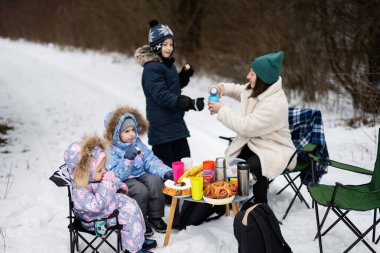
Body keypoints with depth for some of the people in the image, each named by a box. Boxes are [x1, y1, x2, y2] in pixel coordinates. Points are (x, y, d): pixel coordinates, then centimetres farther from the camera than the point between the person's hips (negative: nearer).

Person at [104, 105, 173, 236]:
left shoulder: (137, 143, 4)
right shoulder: (111, 151, -16)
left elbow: (150, 159, 1)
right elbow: (117, 175, -24)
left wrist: (166, 171, -15)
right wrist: (127, 158, -37)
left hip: (140, 174, 6)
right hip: (124, 181, -6)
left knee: (156, 181, -22)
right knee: (141, 190, -31)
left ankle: (155, 217, -5)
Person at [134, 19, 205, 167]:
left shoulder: (168, 64, 12)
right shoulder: (151, 68, -17)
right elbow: (162, 96, -25)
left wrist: (184, 76, 3)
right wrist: (190, 103, -31)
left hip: (176, 124, 9)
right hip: (161, 127, -9)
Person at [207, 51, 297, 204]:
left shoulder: (275, 103, -28)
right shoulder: (256, 89, -1)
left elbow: (246, 127, -27)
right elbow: (239, 90, 24)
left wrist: (222, 110, -17)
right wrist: (224, 88, 2)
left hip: (273, 148, -8)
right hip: (251, 142, 8)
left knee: (253, 166, -35)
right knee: (230, 164, -12)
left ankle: (261, 204, -13)